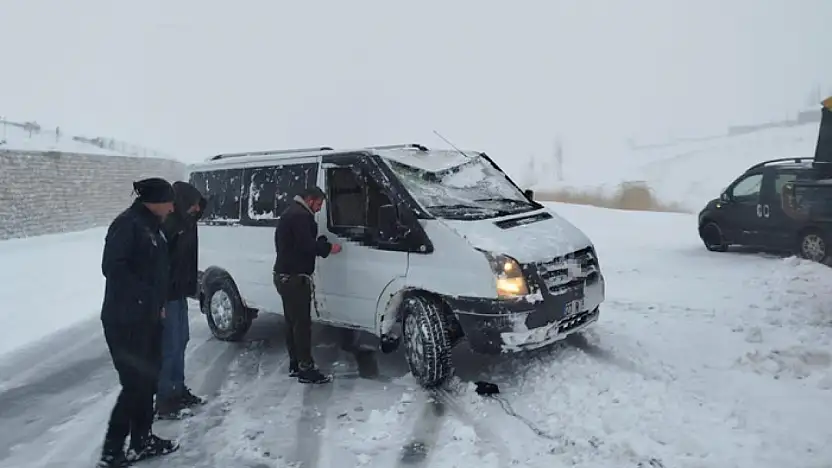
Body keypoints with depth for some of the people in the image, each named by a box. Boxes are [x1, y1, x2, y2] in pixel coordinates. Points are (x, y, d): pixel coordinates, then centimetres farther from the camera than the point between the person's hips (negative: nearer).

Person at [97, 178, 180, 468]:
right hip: (126, 321, -9)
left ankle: (142, 440, 29)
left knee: (148, 380, 16)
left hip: (148, 318, 9)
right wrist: (142, 297, -18)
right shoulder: (127, 224, -16)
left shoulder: (151, 226, 12)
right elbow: (112, 268, -23)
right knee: (135, 384, -4)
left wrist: (158, 303, 10)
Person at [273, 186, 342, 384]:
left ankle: (295, 364, 24)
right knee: (302, 323, -7)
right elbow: (307, 245, -23)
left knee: (292, 322, 16)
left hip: (285, 276, 11)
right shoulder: (301, 215, -16)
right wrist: (329, 248, -10)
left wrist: (321, 242, 8)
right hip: (295, 278, -11)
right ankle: (306, 369, -3)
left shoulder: (291, 212, 19)